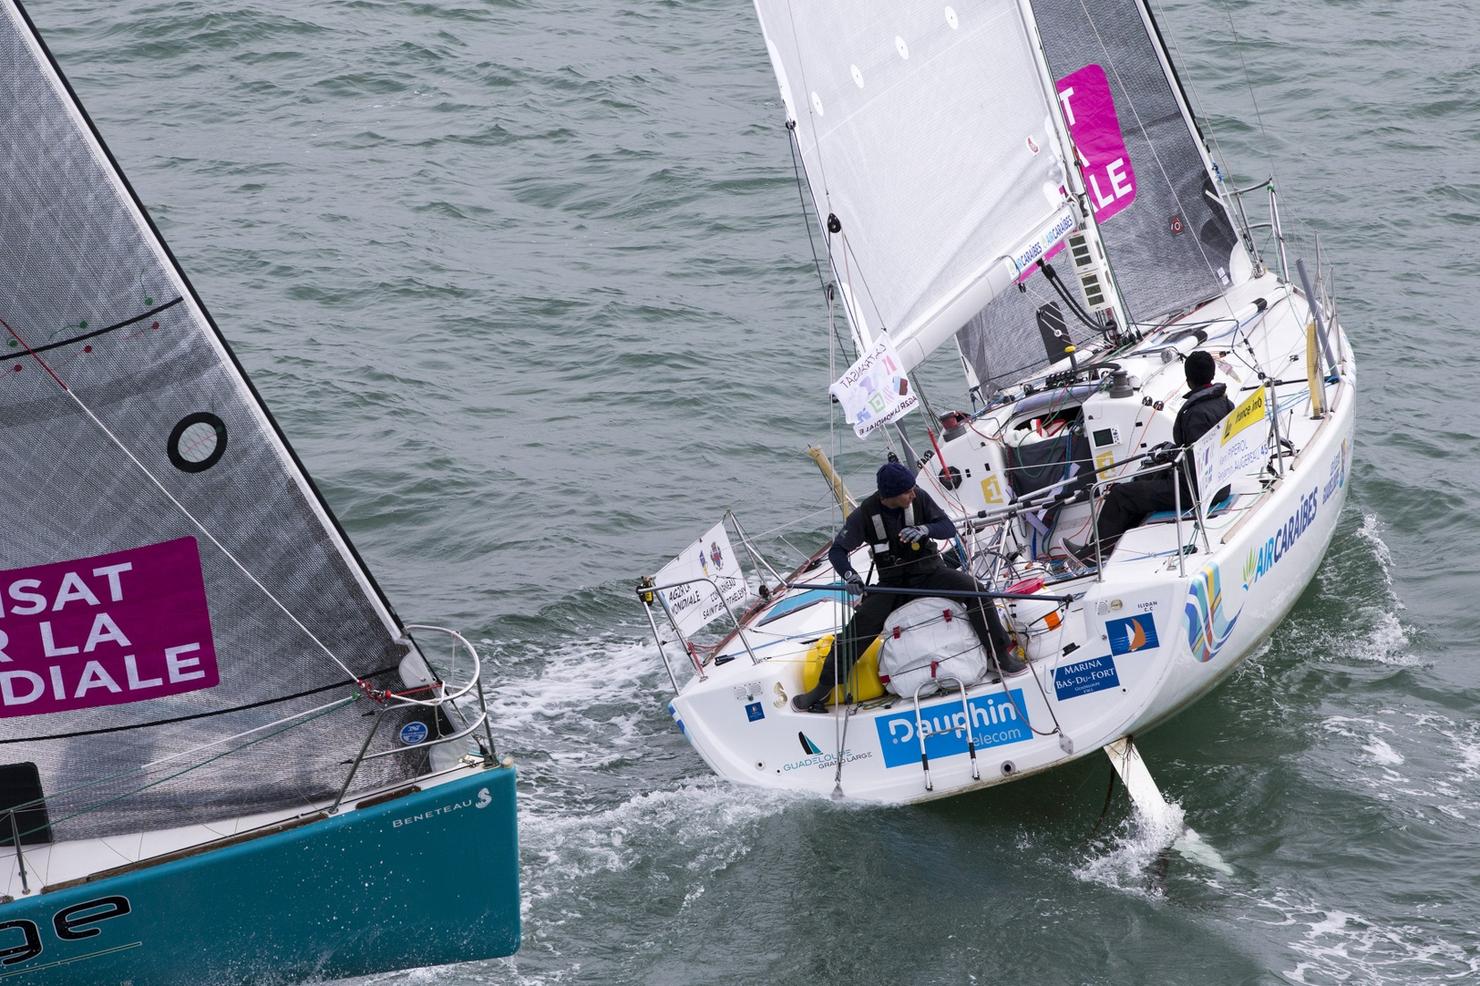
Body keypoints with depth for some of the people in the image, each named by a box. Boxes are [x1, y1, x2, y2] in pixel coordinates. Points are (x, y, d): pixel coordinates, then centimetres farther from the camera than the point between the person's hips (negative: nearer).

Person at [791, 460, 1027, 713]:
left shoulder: (918, 498, -11)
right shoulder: (865, 514, -13)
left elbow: (949, 528, -10)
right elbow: (837, 551, -9)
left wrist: (924, 529, -33)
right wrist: (850, 575, -30)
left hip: (929, 573, 1)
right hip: (892, 583, -1)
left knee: (974, 590, -24)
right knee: (858, 628, -17)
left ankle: (1001, 655, -13)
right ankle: (822, 688, -5)